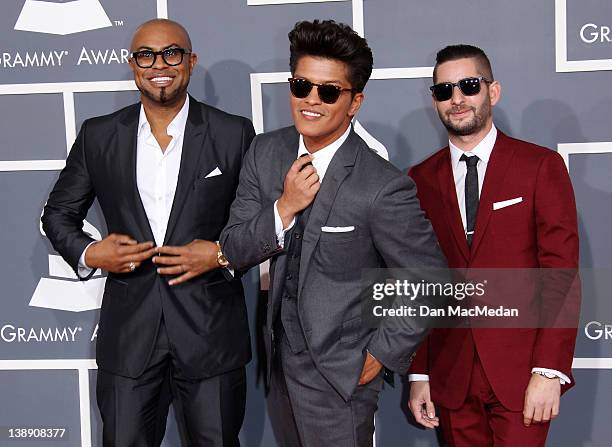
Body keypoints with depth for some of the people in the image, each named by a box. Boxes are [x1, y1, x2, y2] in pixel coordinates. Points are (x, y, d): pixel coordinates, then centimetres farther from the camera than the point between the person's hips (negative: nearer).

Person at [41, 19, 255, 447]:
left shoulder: (234, 134, -2)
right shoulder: (98, 135, 3)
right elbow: (59, 213, 11)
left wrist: (223, 254, -13)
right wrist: (88, 253, -8)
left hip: (211, 330, -1)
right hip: (128, 331, 1)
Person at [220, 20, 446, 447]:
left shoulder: (384, 187, -23)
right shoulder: (265, 152, -5)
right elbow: (234, 251, -4)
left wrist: (383, 353, -10)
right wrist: (284, 207, -20)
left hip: (339, 376, -6)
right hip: (280, 359, 6)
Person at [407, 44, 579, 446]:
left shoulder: (541, 166, -3)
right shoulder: (421, 180, 6)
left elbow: (562, 273, -7)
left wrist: (550, 371, -13)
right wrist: (419, 373, 5)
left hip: (521, 369, -2)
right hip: (451, 375, 3)